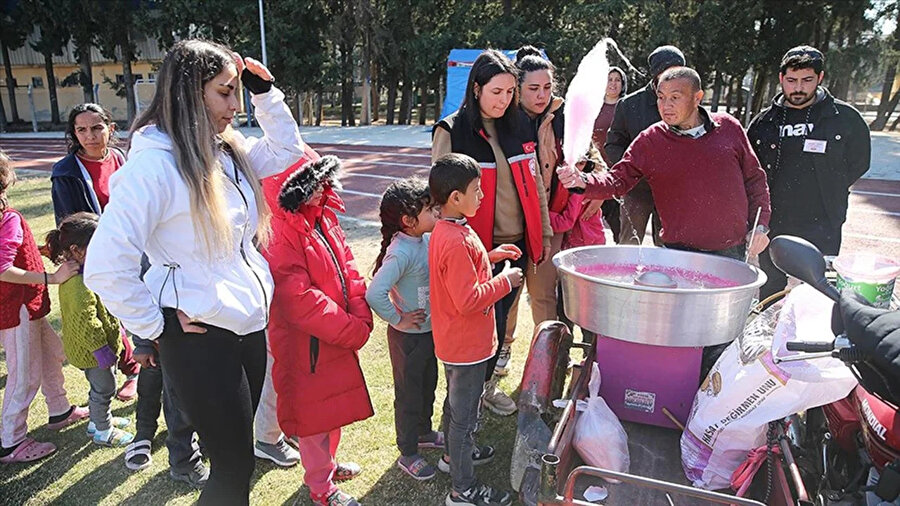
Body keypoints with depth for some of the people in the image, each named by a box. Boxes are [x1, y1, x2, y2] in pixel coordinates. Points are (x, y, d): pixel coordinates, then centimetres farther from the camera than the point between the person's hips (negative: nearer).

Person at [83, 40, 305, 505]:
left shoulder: (228, 150, 5)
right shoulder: (155, 164, -19)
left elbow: (286, 151, 20)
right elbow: (105, 268, -22)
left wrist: (264, 92, 8)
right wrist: (156, 327, -12)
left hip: (249, 326, 7)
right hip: (201, 338, -7)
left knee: (236, 457, 21)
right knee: (235, 468, 6)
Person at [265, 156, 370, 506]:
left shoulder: (322, 217, 3)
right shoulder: (280, 231, -24)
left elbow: (346, 265, 5)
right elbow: (299, 299, -27)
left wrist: (361, 316, -8)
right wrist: (353, 332, -20)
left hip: (339, 335, 8)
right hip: (307, 343, -8)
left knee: (333, 402, 24)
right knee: (314, 408, 10)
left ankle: (326, 463, 47)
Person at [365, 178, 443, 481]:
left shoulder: (427, 239, -3)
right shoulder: (401, 253, -29)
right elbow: (375, 293, -36)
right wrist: (397, 320, -23)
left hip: (429, 329, 8)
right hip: (408, 335, -8)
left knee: (428, 385, 26)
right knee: (409, 394, 10)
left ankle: (423, 433, 49)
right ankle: (408, 454, 30)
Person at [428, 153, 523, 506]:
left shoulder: (447, 230, 2)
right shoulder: (456, 242, -30)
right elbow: (469, 299, -30)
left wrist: (489, 257, 8)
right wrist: (505, 281, -19)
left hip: (456, 341, 10)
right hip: (466, 345, -10)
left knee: (457, 401, 27)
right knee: (464, 412, 5)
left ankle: (455, 454, 48)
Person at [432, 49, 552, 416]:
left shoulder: (518, 126, 7)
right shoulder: (451, 131, -9)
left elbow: (534, 184, 12)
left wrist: (544, 233, 11)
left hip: (517, 242, 5)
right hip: (478, 245, -5)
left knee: (500, 314, 16)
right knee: (489, 321, 2)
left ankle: (485, 380, 36)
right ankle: (482, 385, 27)